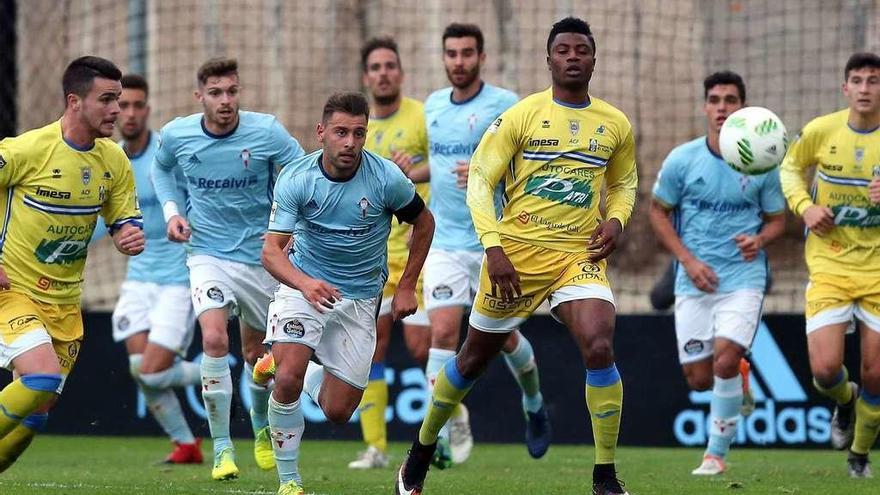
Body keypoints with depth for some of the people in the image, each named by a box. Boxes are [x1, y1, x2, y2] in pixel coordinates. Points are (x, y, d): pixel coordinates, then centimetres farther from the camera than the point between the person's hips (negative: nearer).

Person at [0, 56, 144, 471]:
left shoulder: (114, 161, 2)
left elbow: (124, 222, 12)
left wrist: (131, 236, -14)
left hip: (64, 303, 6)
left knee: (33, 417, 6)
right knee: (43, 377, -26)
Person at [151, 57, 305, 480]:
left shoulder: (266, 131, -14)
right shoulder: (176, 135, -7)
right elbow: (160, 168, 16)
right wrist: (171, 211, 1)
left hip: (261, 253, 0)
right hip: (207, 253, 0)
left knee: (256, 352, 12)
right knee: (214, 339, -22)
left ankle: (263, 429, 43)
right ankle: (222, 448, -13)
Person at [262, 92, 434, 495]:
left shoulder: (386, 178, -15)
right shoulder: (296, 179, -16)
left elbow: (424, 223, 4)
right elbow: (272, 250, -20)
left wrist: (406, 287, 4)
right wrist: (305, 284, -40)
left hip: (360, 297, 1)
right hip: (303, 284, -1)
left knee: (337, 412, 0)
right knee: (287, 378, -25)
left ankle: (308, 372, 36)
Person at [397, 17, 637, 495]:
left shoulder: (615, 125, 5)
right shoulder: (521, 115, -5)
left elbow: (623, 183, 22)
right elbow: (479, 179, -5)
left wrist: (616, 220, 1)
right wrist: (493, 247, -16)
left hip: (579, 255, 1)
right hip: (516, 252, -1)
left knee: (599, 349, -21)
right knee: (474, 357, 10)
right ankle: (421, 452, 33)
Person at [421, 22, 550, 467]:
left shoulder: (505, 105, -9)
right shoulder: (433, 106, 9)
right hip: (444, 242, 3)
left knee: (504, 337, 10)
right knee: (442, 333, -14)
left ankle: (534, 405, 39)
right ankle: (445, 431, -12)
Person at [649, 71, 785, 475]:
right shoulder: (681, 160, -4)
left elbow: (777, 219, 9)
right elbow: (659, 212, 7)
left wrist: (759, 240, -15)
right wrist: (688, 260, -5)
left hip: (744, 277, -2)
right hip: (695, 280, 2)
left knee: (725, 358, -21)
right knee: (698, 379, 2)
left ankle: (716, 454, -6)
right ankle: (738, 377, 39)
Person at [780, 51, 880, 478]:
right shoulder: (821, 131, -5)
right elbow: (790, 168, 13)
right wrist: (806, 207, -5)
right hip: (829, 267, 0)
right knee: (825, 368, -13)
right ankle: (845, 401, 25)